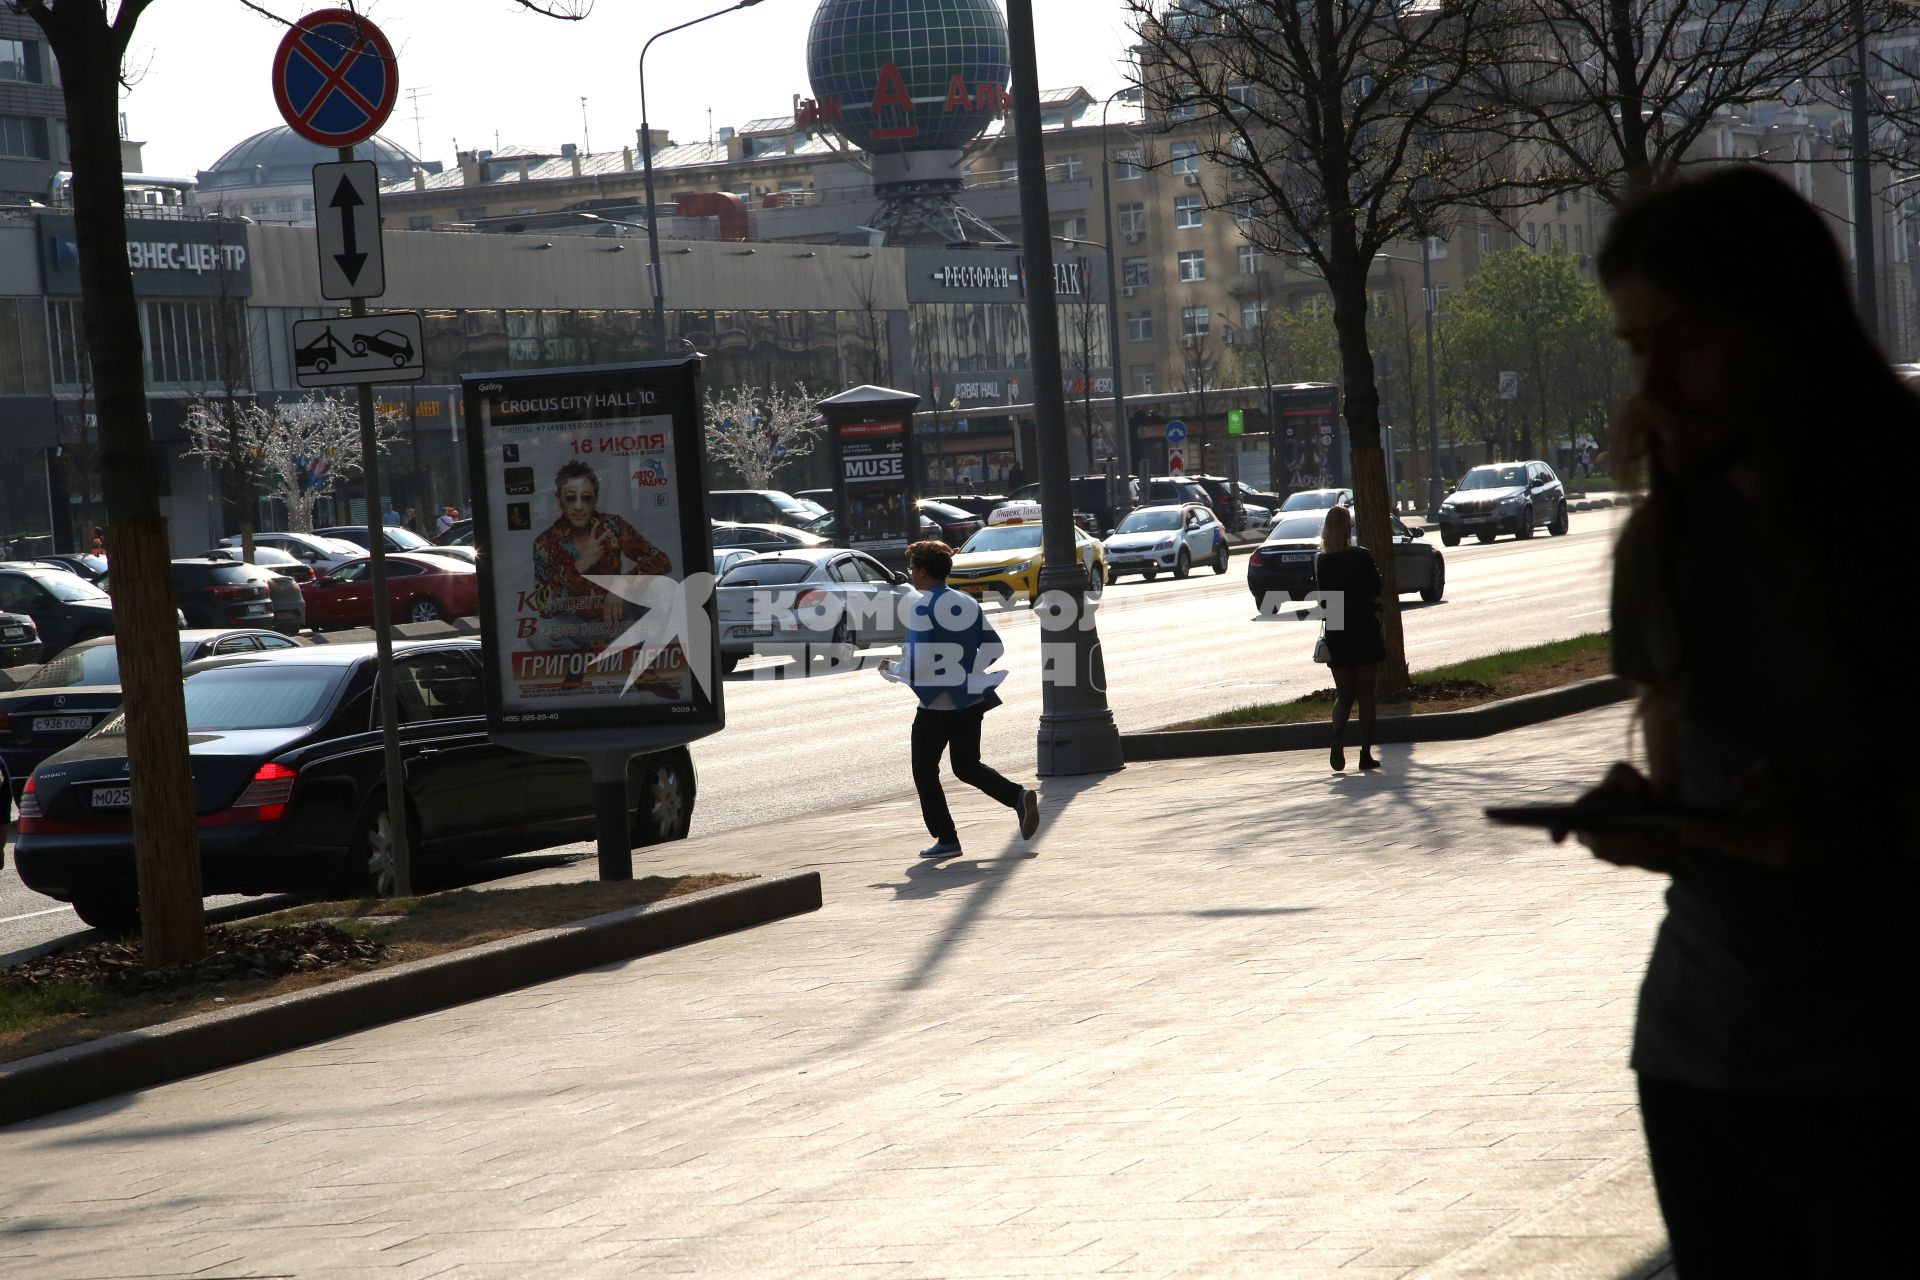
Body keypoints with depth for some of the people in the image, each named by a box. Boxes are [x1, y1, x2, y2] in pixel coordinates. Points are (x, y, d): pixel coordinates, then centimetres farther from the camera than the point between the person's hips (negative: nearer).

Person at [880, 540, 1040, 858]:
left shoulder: (922, 608, -14)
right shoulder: (968, 603, 8)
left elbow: (917, 664, -19)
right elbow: (993, 648, 9)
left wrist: (890, 670, -1)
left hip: (937, 703, -7)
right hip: (971, 698, 7)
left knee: (925, 770, 8)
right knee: (967, 766, 17)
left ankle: (945, 838, 5)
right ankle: (1020, 797, -5)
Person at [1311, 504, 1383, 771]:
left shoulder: (1319, 561, -1)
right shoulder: (1362, 557, -11)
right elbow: (1377, 594, -6)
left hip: (1336, 636, 3)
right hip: (1364, 632, -3)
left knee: (1343, 695, 11)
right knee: (1365, 694, 7)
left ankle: (1338, 739, -16)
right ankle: (1366, 754, 8)